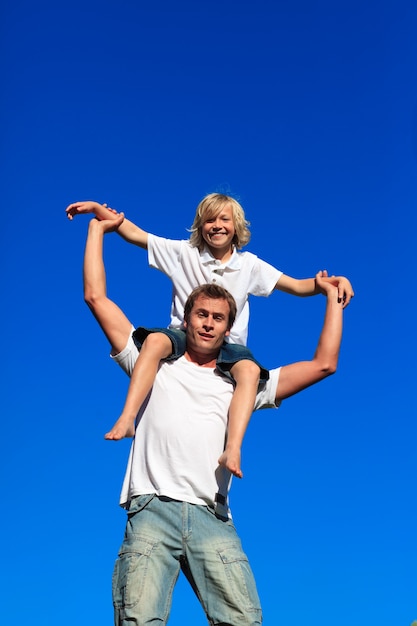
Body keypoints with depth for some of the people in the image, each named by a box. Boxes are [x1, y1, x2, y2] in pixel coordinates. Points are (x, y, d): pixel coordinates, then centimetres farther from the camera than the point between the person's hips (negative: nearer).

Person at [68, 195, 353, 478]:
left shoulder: (249, 265, 8)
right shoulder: (184, 252, 6)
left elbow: (300, 286, 4)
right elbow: (134, 234, 2)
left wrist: (334, 280, -16)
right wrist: (97, 208, -9)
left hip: (228, 345, 0)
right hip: (184, 336, 0)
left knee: (250, 370, -35)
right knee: (155, 339, -36)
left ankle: (233, 450, -43)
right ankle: (127, 419, -41)